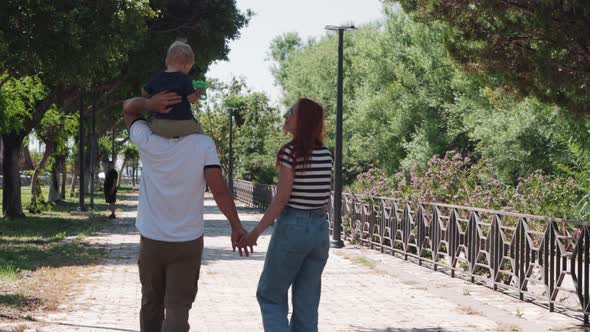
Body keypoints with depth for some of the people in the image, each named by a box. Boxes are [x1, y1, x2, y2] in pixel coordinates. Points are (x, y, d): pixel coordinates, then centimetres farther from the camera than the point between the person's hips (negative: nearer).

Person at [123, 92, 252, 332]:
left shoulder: (148, 142, -5)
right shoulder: (202, 144, -10)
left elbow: (128, 107, 10)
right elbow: (218, 189, -15)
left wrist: (150, 103, -11)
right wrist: (236, 226, -9)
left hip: (151, 240, 2)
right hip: (187, 241, -2)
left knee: (151, 303, 17)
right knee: (177, 308, -3)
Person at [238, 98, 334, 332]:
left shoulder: (290, 152, -12)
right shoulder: (326, 154, 6)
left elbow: (281, 199, -14)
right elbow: (326, 194, 7)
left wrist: (256, 232, -12)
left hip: (292, 226, -6)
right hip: (320, 228, 6)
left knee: (270, 295, 8)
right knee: (307, 301, 11)